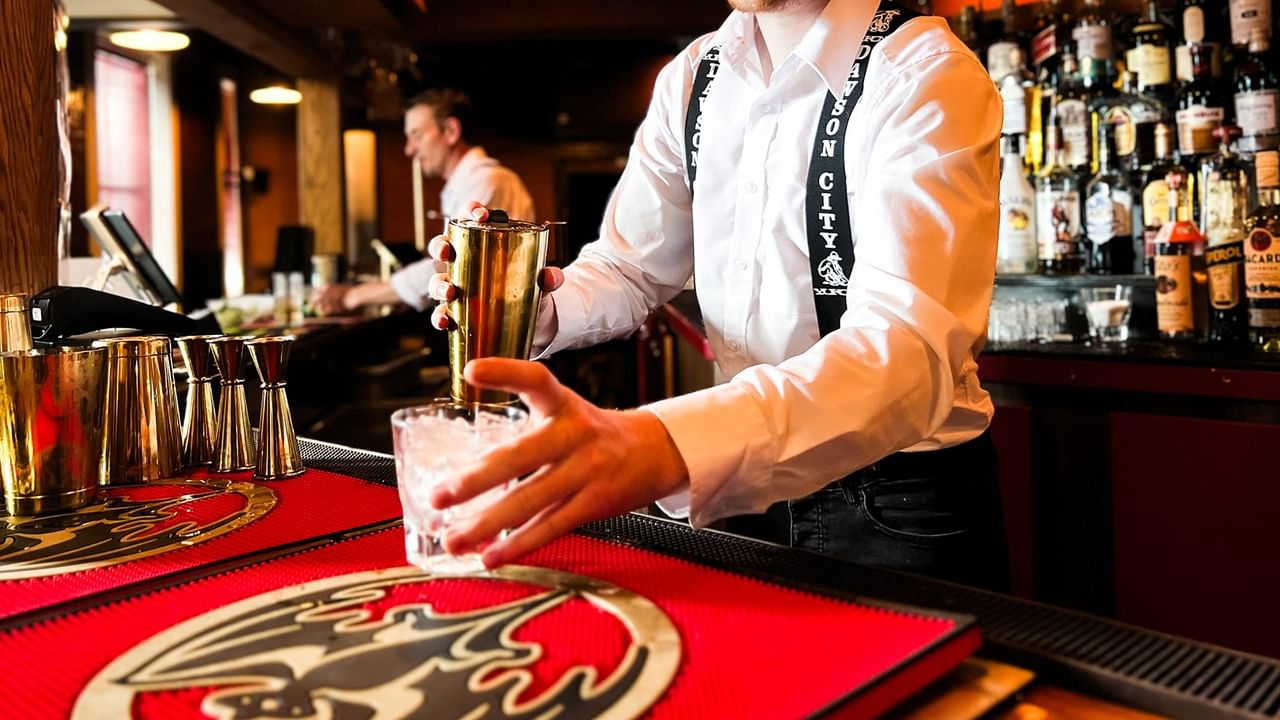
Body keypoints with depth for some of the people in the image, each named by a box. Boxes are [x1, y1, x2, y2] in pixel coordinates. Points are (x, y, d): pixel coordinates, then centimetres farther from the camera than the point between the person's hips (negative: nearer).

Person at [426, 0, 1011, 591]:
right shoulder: (691, 77, -1)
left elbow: (906, 347, -35)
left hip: (905, 498, -5)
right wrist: (533, 308, -17)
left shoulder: (931, 77, -21)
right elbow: (631, 268, 6)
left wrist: (664, 446, -52)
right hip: (756, 486, 6)